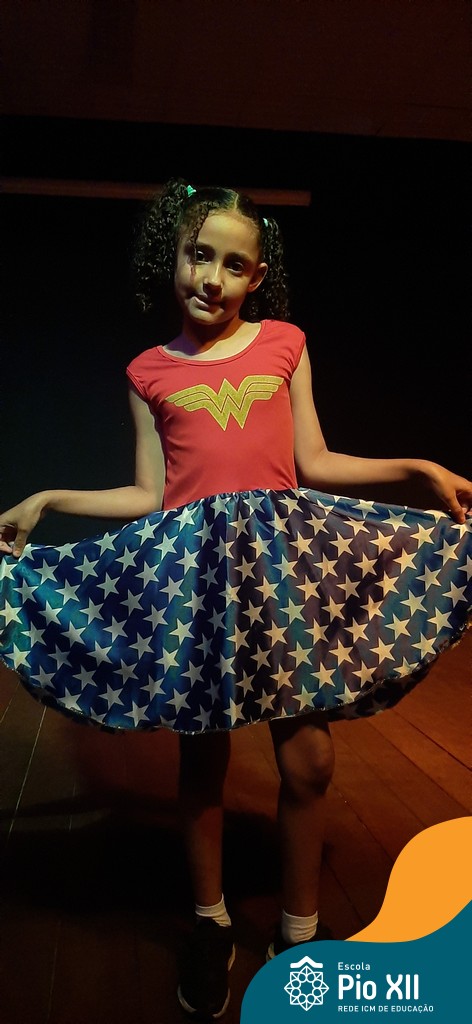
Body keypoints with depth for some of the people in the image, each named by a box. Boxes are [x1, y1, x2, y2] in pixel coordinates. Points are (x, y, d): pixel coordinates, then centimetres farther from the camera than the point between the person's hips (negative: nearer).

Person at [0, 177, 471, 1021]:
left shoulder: (284, 344, 9)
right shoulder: (150, 372, 8)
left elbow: (314, 463, 7)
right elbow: (148, 496, 7)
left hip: (285, 548, 1)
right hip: (192, 561, 0)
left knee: (307, 761, 1)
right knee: (202, 756, 8)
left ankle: (300, 928, 24)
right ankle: (211, 923, 30)